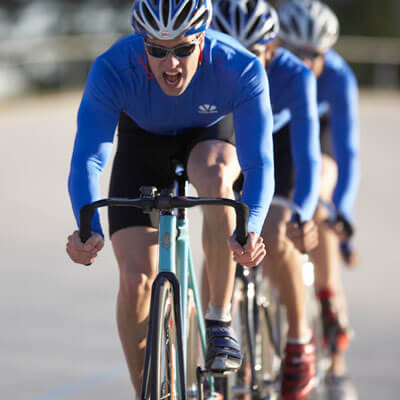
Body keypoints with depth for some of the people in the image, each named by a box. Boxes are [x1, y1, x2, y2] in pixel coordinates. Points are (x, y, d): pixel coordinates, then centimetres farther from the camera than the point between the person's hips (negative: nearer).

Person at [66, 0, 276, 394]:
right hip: (143, 142, 1)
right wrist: (89, 229, -59)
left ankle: (220, 321, -20)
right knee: (135, 280, -12)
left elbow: (258, 162, -40)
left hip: (212, 134, -1)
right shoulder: (112, 70, -35)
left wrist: (249, 229, -59)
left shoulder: (240, 70, -36)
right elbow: (87, 158, -41)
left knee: (215, 179, -37)